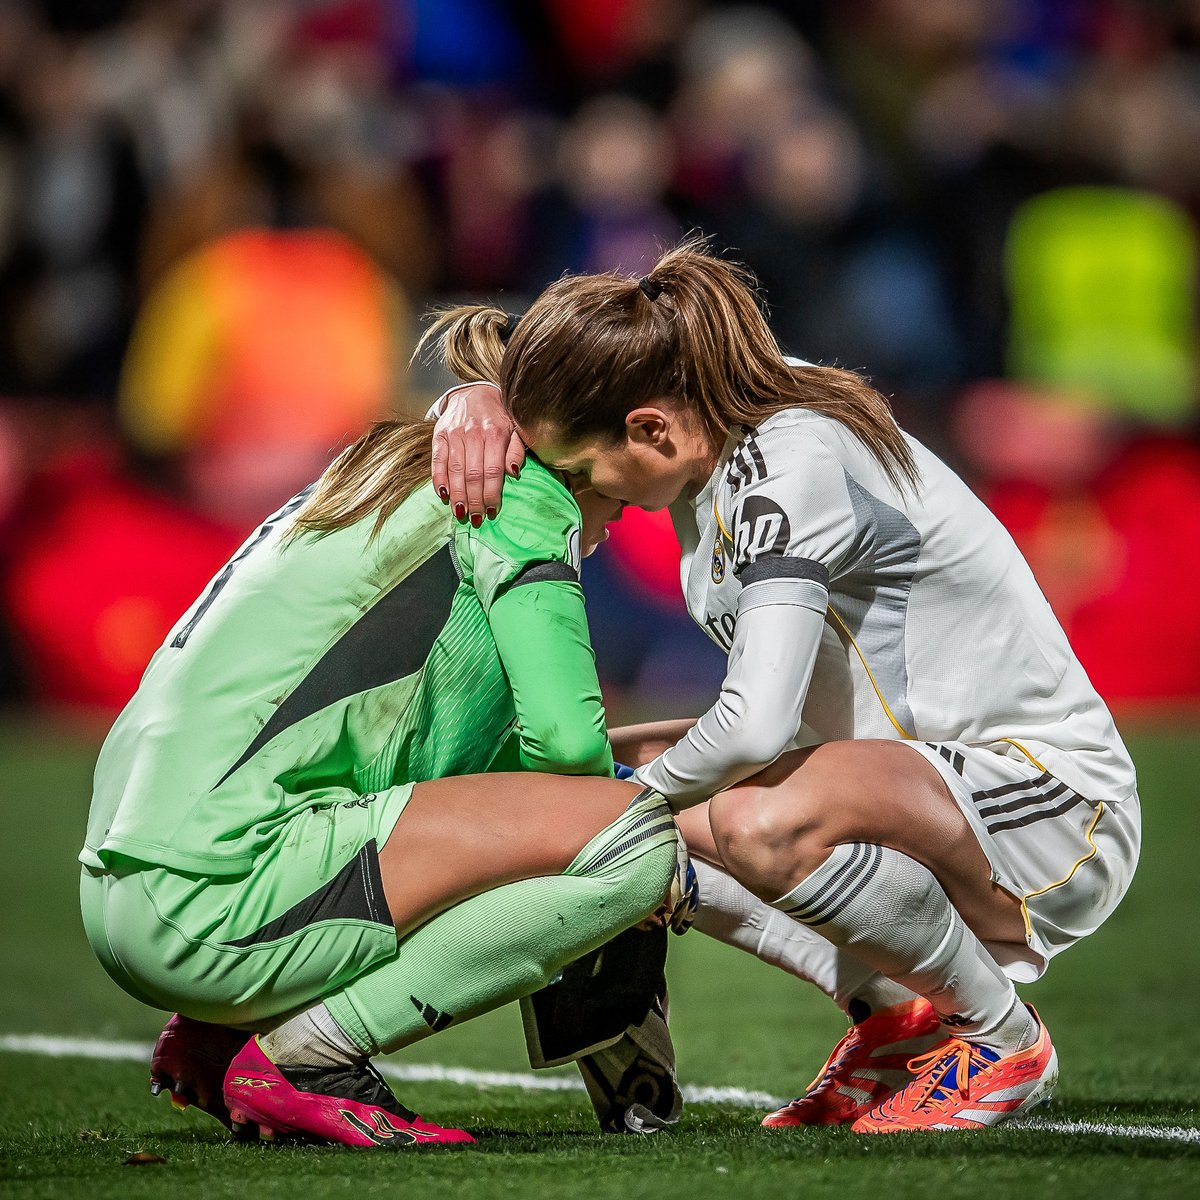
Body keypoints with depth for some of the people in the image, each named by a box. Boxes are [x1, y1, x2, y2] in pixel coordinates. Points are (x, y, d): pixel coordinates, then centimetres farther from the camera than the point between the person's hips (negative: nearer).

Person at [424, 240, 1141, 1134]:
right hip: (908, 778, 9)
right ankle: (893, 1015, 3)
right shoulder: (706, 411, 0)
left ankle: (1002, 1037, -12)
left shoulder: (792, 459, -25)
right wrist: (479, 405, -9)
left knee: (766, 823, -38)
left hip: (1055, 800, -9)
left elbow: (756, 723, -35)